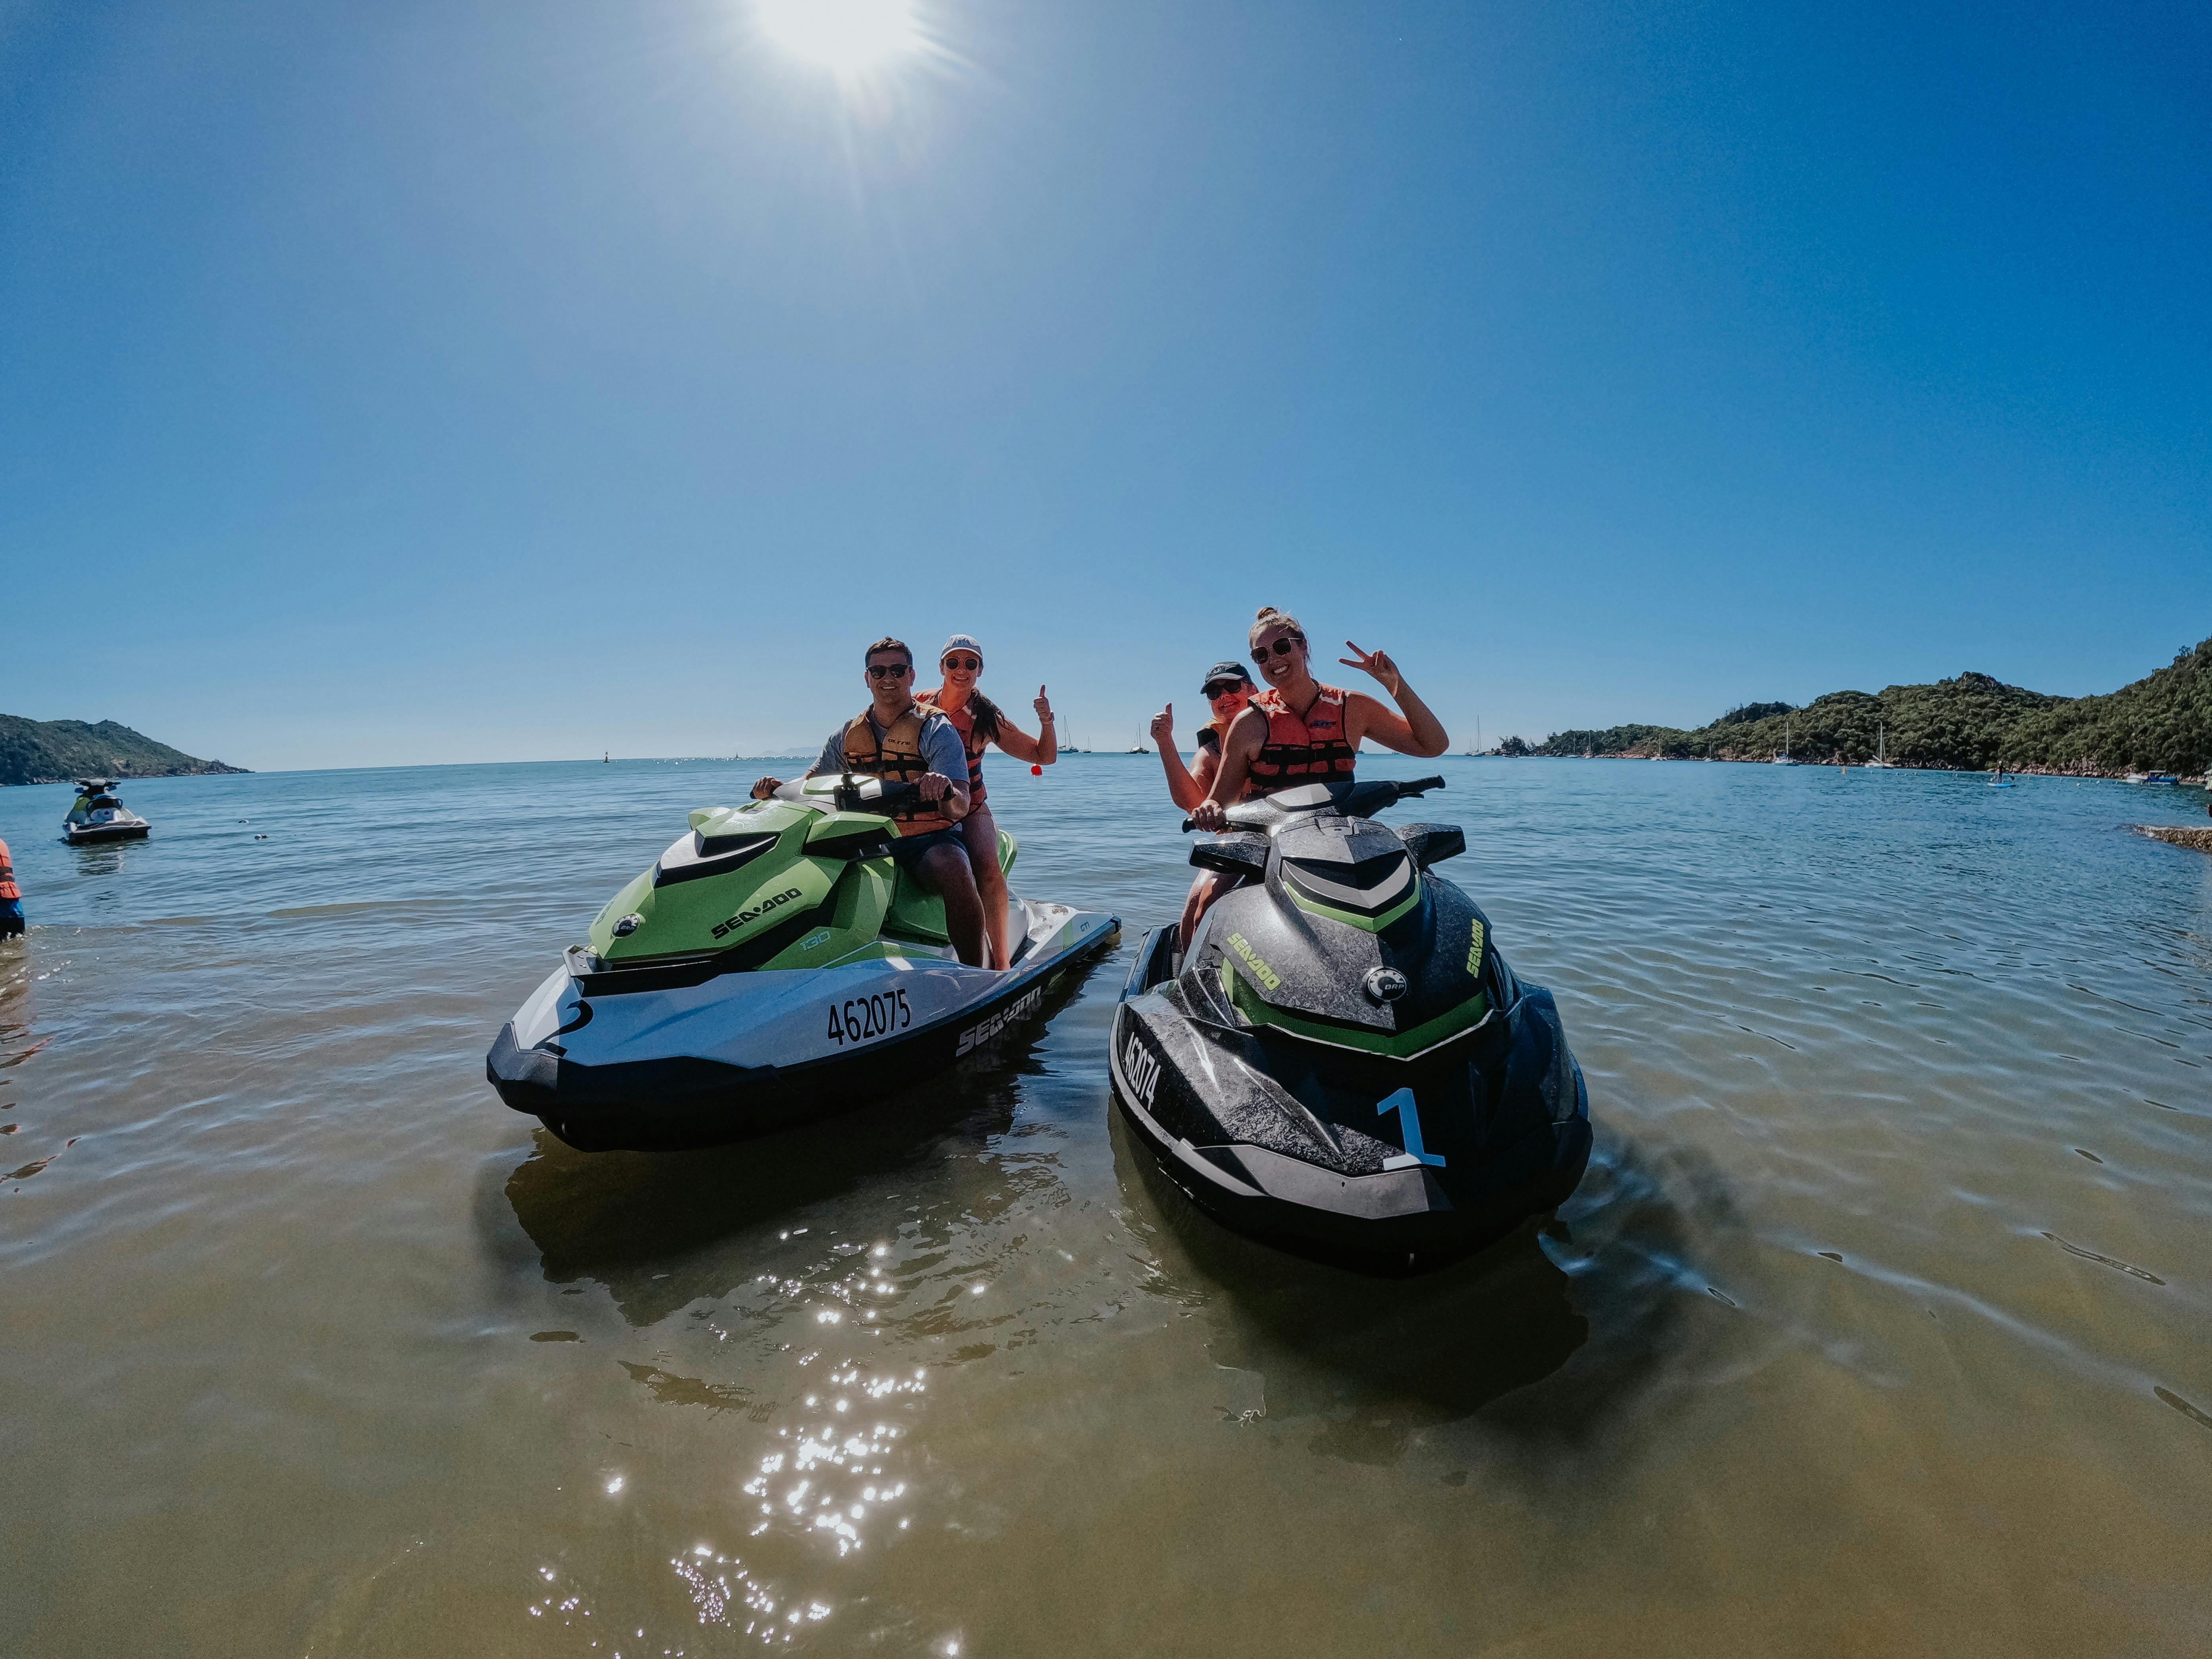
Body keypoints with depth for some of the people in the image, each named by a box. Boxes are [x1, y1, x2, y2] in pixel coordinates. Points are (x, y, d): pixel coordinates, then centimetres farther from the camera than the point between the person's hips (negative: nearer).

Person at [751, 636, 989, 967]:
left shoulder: (935, 729, -3)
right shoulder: (849, 734, 13)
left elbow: (960, 808, -14)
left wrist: (945, 790, -38)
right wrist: (778, 789, -8)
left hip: (930, 839, -5)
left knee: (954, 871, -37)